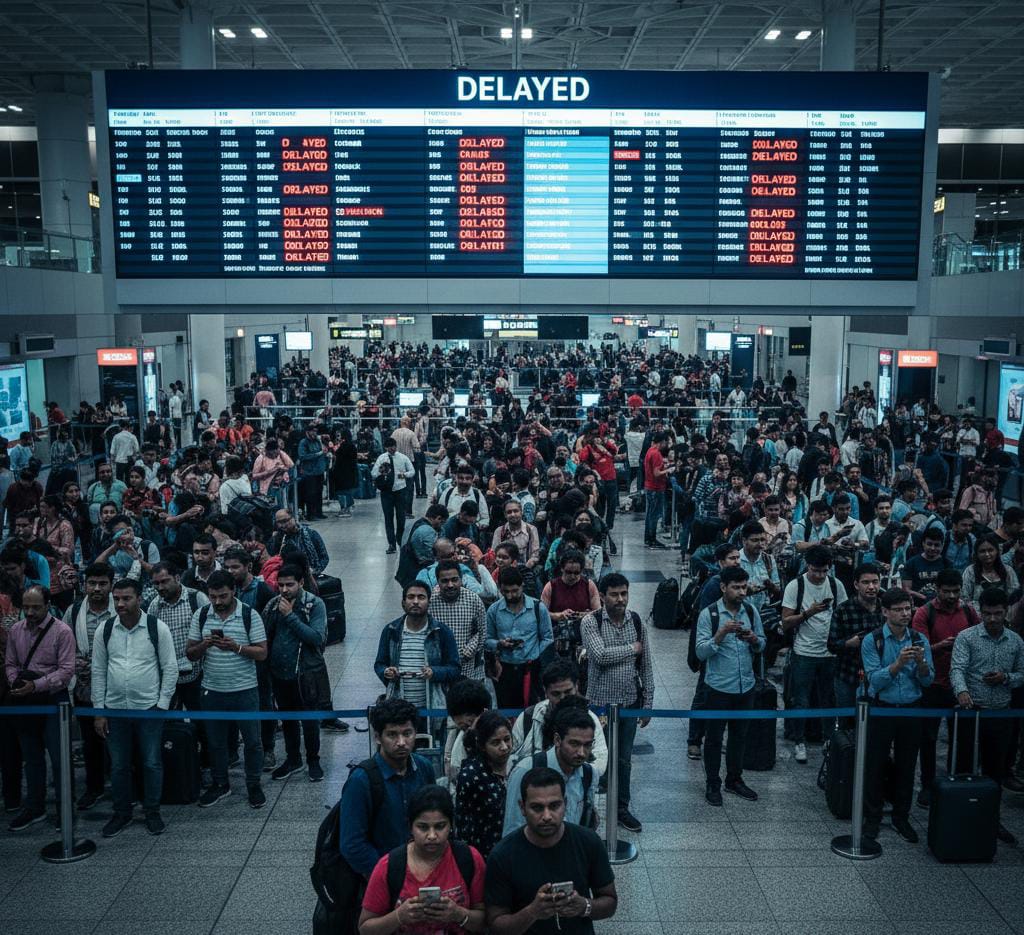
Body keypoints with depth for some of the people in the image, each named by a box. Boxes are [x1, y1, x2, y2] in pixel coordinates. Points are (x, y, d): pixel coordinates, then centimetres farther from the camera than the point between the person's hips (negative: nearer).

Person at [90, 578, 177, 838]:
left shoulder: (157, 628, -8)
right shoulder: (105, 631, 0)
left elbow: (170, 668, -4)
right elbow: (98, 672, 5)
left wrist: (163, 704, -7)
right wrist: (99, 711, 3)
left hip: (149, 708, -2)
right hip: (115, 709, 3)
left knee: (152, 763, 6)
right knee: (118, 765, 12)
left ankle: (152, 812, 22)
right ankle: (121, 813, 28)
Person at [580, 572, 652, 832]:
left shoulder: (636, 620, 1)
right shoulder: (591, 621, -11)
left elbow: (646, 664, 6)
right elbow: (600, 655, -25)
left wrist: (648, 702, 5)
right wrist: (632, 648, -13)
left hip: (630, 701, 4)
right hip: (601, 702, -4)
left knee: (624, 760, 14)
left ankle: (622, 809, 28)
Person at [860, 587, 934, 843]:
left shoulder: (919, 640, 2)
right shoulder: (872, 641, -8)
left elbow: (927, 681, 0)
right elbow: (875, 680, -16)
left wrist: (921, 663, -20)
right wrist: (898, 663, -29)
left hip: (911, 710, 3)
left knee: (906, 766, 10)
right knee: (876, 765, 4)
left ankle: (901, 818, 25)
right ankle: (872, 818, 18)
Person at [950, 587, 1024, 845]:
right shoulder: (966, 637, -6)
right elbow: (958, 669, -18)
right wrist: (962, 691, -38)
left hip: (1000, 715, 3)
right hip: (971, 712, -3)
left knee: (995, 770, 13)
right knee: (963, 768, 2)